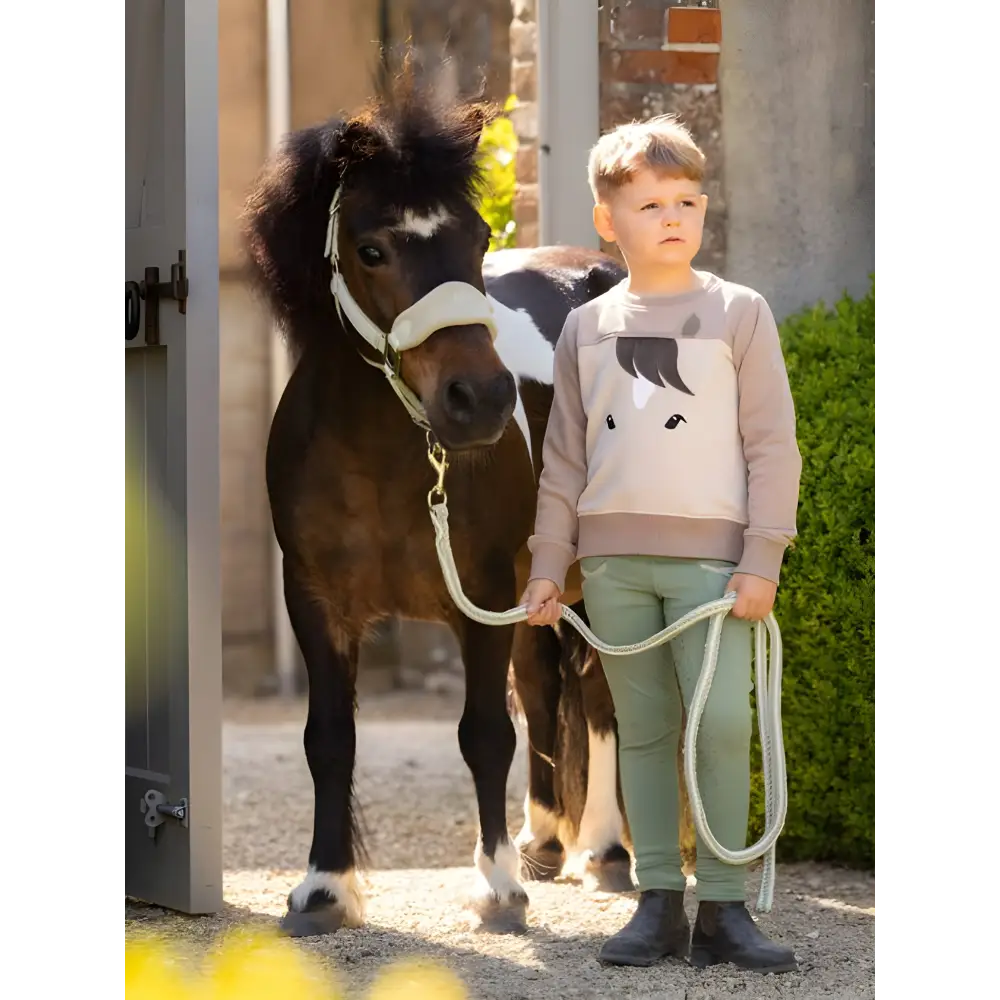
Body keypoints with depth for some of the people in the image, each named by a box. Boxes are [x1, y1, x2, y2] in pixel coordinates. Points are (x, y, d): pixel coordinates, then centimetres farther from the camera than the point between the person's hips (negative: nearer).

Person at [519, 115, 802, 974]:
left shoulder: (738, 314, 3)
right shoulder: (587, 329, 11)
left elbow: (772, 445, 1)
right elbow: (565, 458, 16)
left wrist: (762, 558, -7)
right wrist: (548, 565, 11)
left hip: (710, 554, -3)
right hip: (612, 558, 3)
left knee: (723, 720, -13)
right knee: (642, 731, 5)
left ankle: (723, 905, -6)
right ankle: (658, 902, 10)